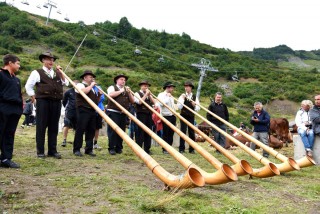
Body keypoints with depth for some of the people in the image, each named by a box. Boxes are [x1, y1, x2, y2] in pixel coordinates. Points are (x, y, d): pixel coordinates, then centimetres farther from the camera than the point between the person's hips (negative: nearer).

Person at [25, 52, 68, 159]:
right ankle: (40, 151, 6)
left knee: (54, 127, 7)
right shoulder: (37, 72, 2)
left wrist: (60, 72, 4)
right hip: (43, 101, -5)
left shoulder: (57, 73, 18)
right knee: (41, 127, -1)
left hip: (56, 102, 5)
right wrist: (34, 97, -1)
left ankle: (53, 150, 14)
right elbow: (28, 86, 3)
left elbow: (66, 83, 10)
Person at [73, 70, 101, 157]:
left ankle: (89, 149, 11)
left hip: (92, 111, 8)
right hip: (83, 110, -8)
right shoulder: (80, 85, 2)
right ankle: (77, 149, -2)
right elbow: (83, 91, -22)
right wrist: (91, 85, -8)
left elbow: (96, 101, 28)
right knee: (80, 130, -7)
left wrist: (99, 95, 10)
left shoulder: (93, 88, 25)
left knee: (91, 130, 6)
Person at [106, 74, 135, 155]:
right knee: (113, 130, -7)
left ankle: (119, 148, 14)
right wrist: (121, 91, -9)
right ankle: (112, 148, -1)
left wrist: (129, 92, -2)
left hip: (123, 113, 5)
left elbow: (132, 101, 12)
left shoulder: (126, 89, 19)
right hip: (113, 112, -5)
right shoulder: (112, 87, 4)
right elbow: (111, 95, -18)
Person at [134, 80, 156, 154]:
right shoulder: (137, 94, 2)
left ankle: (147, 149, 10)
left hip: (149, 114, 6)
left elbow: (154, 102, 7)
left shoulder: (149, 94, 20)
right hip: (141, 114, -6)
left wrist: (149, 95, -2)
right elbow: (140, 102, -16)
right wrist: (145, 94, -11)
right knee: (141, 131, -7)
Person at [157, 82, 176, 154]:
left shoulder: (171, 96, 19)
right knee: (165, 134, -3)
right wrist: (168, 97, -13)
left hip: (172, 116, 7)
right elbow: (161, 103, -20)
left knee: (171, 133, 7)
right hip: (166, 117, -7)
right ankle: (164, 149, 5)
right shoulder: (161, 95, -3)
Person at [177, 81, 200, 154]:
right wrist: (183, 99, -18)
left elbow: (198, 109, 2)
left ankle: (191, 149, 13)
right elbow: (179, 107, -9)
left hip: (191, 117, 2)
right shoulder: (182, 96, 0)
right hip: (183, 116, -2)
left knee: (192, 133, 5)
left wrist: (194, 105, -17)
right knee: (183, 132, -3)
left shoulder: (195, 97, 5)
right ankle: (181, 149, 3)